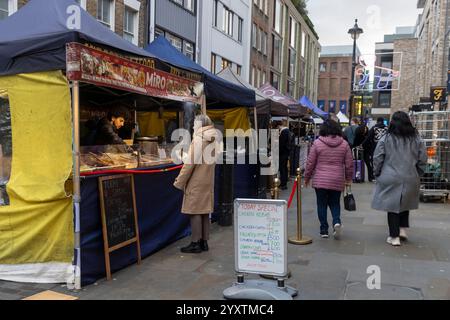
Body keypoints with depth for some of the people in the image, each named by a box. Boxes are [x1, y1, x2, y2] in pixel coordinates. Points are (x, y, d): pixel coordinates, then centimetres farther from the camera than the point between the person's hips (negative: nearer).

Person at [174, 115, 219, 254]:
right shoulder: (213, 140, 11)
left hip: (196, 182, -8)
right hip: (208, 181, 8)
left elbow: (190, 162, -16)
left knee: (195, 211, -3)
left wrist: (180, 181, -9)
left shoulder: (198, 139, -13)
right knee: (204, 211, 11)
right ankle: (204, 242, 17)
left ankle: (196, 243, 1)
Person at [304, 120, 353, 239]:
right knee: (335, 203, 16)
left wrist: (307, 178, 10)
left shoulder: (317, 143, -5)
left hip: (320, 180, -2)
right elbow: (349, 164, 5)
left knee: (322, 204, 8)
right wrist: (348, 179, 17)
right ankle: (337, 221, -7)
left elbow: (310, 163, -2)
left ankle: (324, 230, 10)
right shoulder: (344, 144, 2)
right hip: (337, 181, 2)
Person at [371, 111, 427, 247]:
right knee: (405, 204, 23)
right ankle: (402, 229, 19)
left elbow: (377, 159, -6)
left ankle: (394, 236, 9)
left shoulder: (385, 139, -7)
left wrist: (378, 174, 8)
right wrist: (417, 175, 17)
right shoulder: (416, 139, 1)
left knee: (392, 206, 6)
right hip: (410, 179, 3)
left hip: (390, 179, -2)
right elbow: (422, 160, 5)